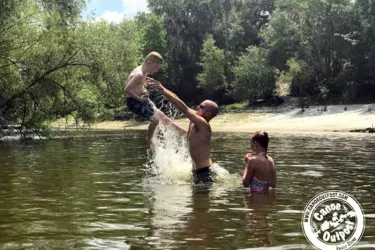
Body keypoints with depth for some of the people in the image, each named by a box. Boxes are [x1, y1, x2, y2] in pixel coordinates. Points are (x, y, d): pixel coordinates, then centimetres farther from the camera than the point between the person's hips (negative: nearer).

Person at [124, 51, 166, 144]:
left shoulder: (143, 72, 4)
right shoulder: (139, 74, -26)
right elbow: (127, 89, -30)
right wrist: (139, 98, -21)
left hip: (142, 99, 10)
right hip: (134, 102, -10)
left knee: (161, 116, 14)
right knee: (155, 119, -13)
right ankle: (149, 140, 9)